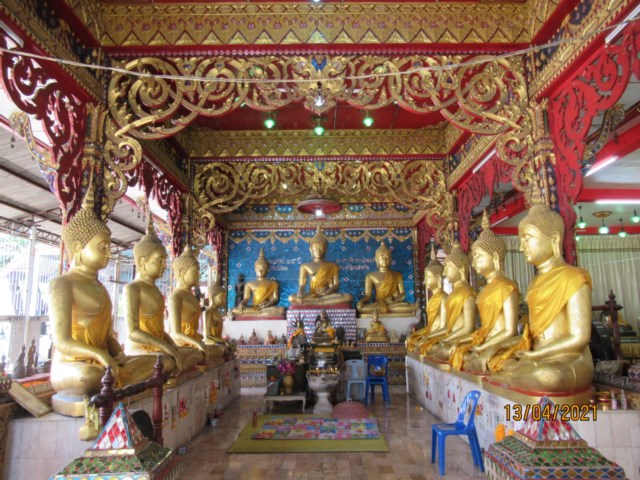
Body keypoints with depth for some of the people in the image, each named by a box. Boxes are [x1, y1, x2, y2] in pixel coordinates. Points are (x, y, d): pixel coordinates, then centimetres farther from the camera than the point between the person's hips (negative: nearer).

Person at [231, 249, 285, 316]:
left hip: (268, 308, -2)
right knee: (235, 310, -25)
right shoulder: (249, 284, 17)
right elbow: (246, 298, 10)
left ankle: (253, 314, -32)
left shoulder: (273, 283, 11)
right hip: (253, 308, 2)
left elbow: (275, 298, 2)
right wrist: (241, 304, -15)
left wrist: (266, 305, -18)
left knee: (281, 309, -34)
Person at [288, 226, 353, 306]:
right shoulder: (305, 266, 10)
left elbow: (336, 285, 4)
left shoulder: (332, 266, 11)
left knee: (348, 297, -29)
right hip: (311, 295, -1)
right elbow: (302, 285, 4)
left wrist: (327, 292, -17)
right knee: (291, 298, -29)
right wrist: (300, 295, -20)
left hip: (328, 295, 1)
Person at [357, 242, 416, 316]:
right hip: (378, 304, -1)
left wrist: (393, 300, -14)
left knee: (413, 307, -30)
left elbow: (402, 294, 8)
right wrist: (361, 301, -21)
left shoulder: (397, 275, 14)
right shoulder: (371, 276, 10)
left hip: (395, 304, 1)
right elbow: (368, 295, 2)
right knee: (361, 308, -33)